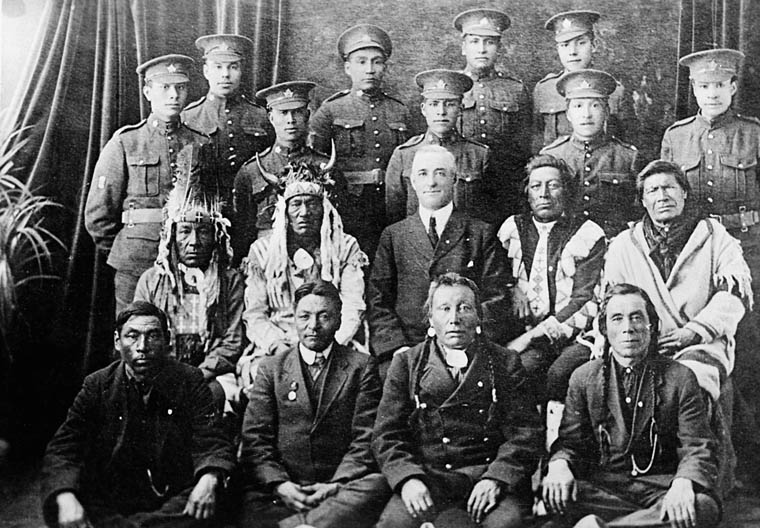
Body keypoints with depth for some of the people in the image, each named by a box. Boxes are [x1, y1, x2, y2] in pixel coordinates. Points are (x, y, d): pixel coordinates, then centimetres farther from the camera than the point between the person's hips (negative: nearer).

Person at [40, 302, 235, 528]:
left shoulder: (189, 381, 0)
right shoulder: (97, 386, 2)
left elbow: (212, 444, -3)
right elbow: (62, 450, -5)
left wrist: (208, 480, -27)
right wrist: (65, 498, -27)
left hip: (176, 501, 0)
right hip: (108, 501, 0)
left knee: (208, 500, -32)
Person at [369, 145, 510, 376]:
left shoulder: (481, 234, 11)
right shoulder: (393, 235, 15)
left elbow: (495, 299, 6)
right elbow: (378, 300, 9)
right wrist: (398, 347, -6)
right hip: (406, 350, 1)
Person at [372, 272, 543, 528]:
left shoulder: (505, 363, 11)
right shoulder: (406, 363, 13)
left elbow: (524, 432, 3)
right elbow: (387, 434, 6)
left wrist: (496, 478, -14)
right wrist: (408, 478, -13)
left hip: (491, 476, 0)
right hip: (426, 479, 1)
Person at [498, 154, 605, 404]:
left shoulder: (589, 234, 3)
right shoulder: (512, 229, 14)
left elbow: (584, 299, -5)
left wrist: (532, 334, -14)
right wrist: (513, 288, -6)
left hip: (575, 333, -2)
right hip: (526, 333, 2)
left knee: (560, 373, -32)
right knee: (523, 367, -31)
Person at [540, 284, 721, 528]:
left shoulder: (680, 378, 3)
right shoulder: (583, 378, 8)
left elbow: (697, 448, -3)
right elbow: (569, 441, 7)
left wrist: (682, 483, -27)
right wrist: (559, 464, -19)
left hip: (660, 487, 0)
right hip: (603, 487, 0)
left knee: (704, 507, -34)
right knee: (554, 495, -32)